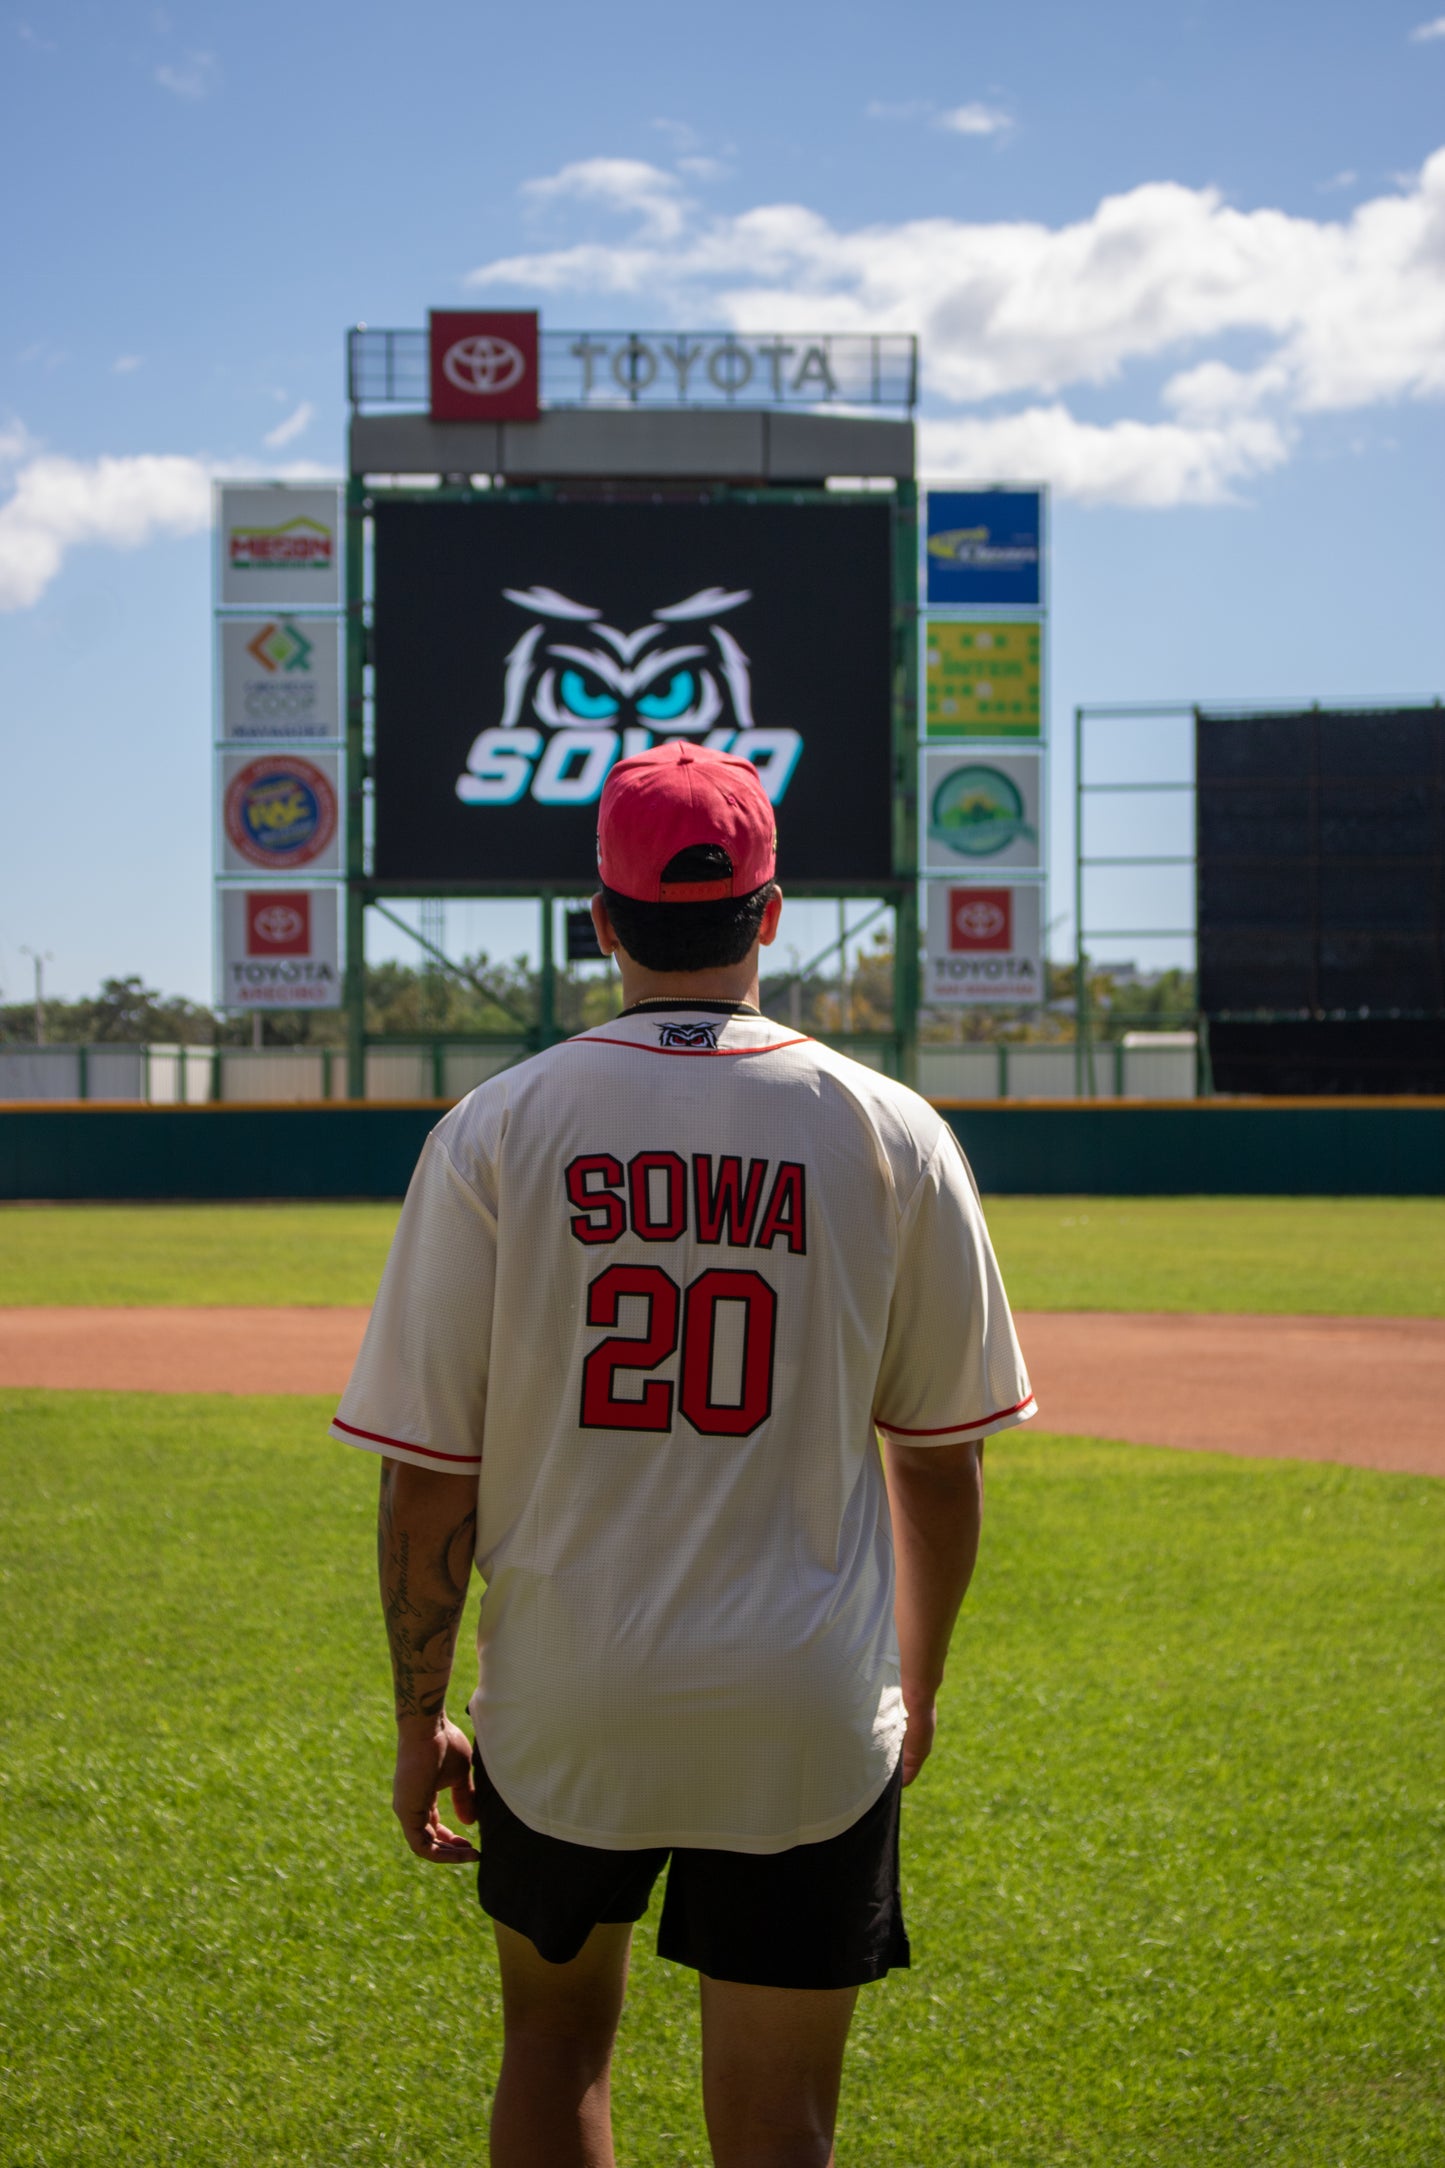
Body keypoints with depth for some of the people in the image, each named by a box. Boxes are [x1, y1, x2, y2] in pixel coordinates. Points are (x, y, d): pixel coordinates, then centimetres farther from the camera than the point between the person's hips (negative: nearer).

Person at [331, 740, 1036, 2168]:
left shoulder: (495, 1131, -6)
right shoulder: (891, 1136, -3)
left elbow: (426, 1474, -5)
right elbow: (941, 1461, 4)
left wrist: (418, 1720, 6)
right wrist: (916, 1683, 18)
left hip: (560, 1703, 1)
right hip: (806, 1721, 0)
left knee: (555, 2034, 24)